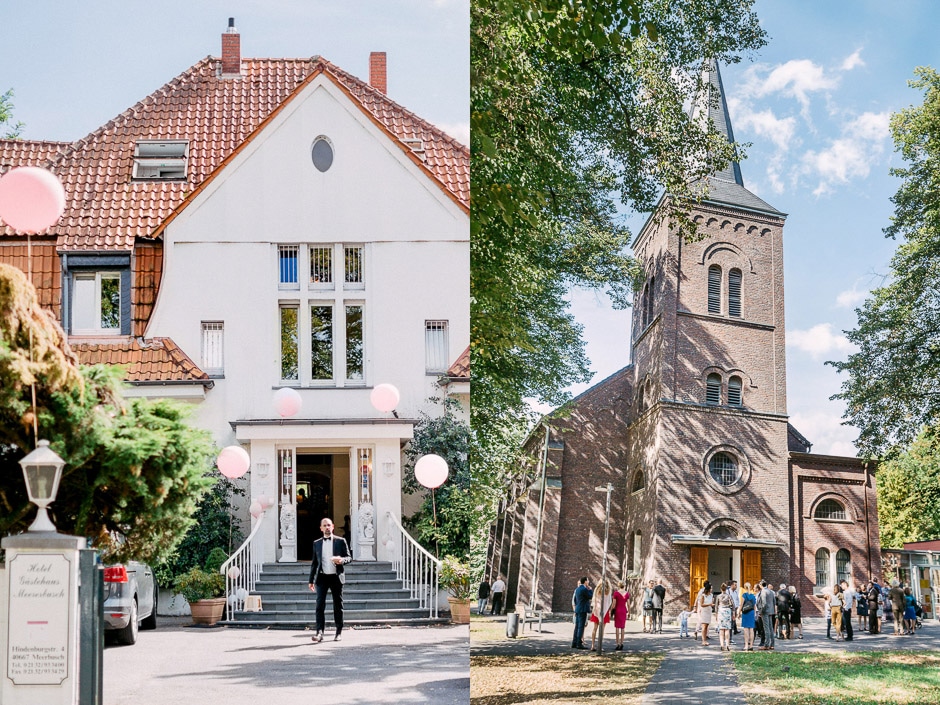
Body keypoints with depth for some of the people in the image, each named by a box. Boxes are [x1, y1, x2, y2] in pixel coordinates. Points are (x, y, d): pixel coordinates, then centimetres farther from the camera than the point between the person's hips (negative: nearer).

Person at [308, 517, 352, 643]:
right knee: (320, 605, -11)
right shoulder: (316, 543, 12)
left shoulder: (340, 541, 5)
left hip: (336, 577, -1)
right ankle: (319, 632, -16)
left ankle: (339, 632, 14)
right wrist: (311, 580, 12)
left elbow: (349, 557, 5)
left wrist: (342, 560, -18)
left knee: (338, 606, 5)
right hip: (322, 577, 1)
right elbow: (314, 563, 16)